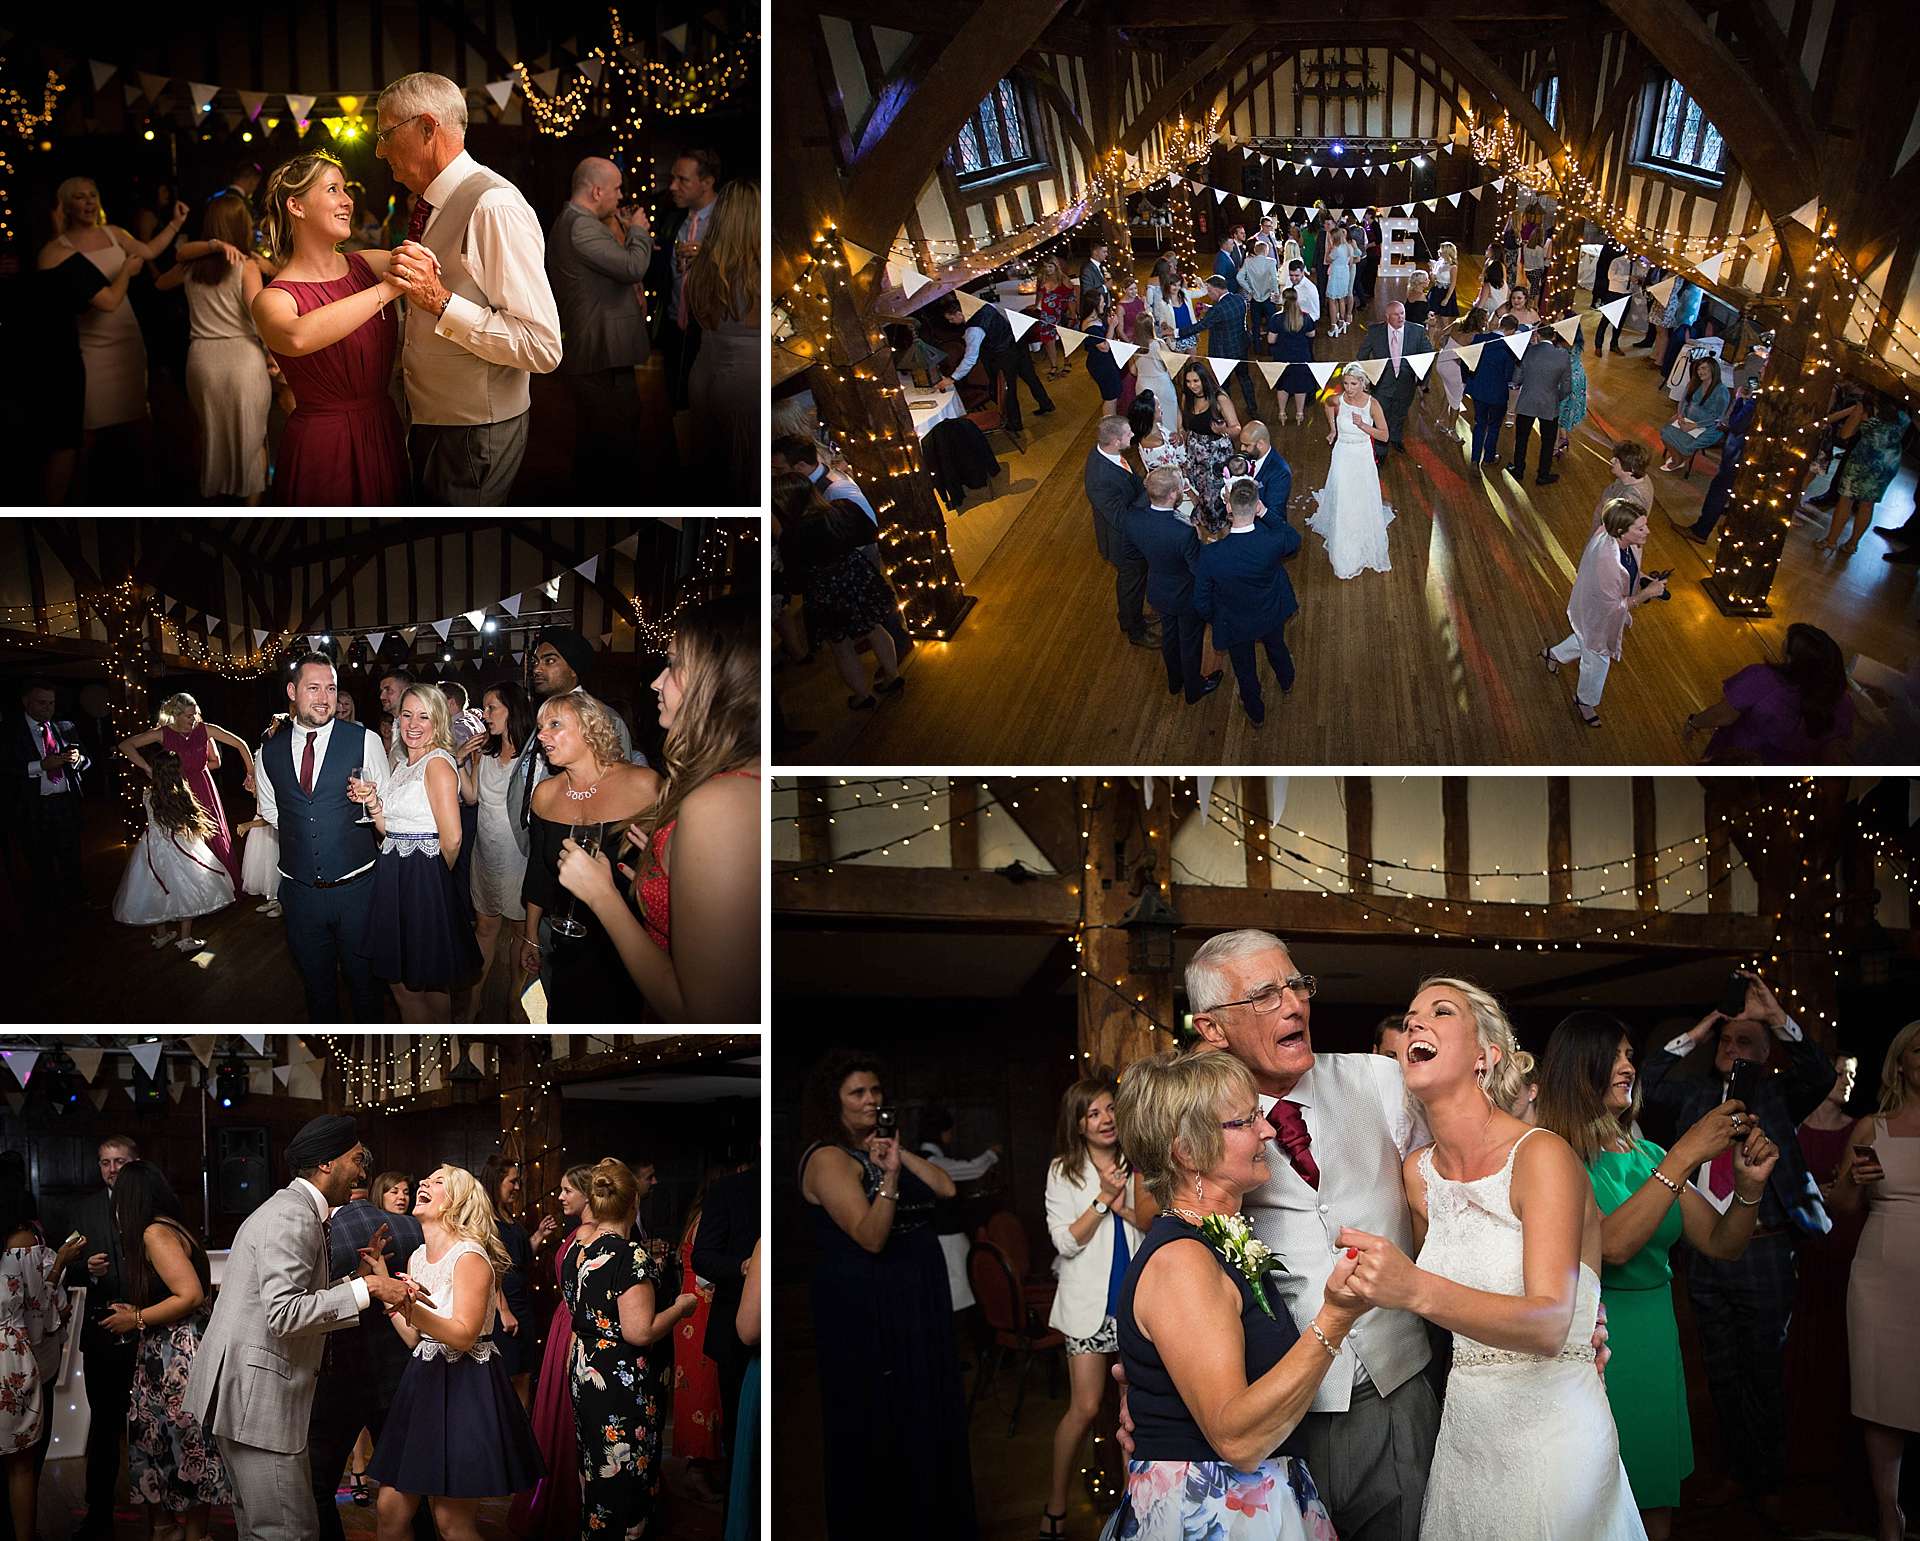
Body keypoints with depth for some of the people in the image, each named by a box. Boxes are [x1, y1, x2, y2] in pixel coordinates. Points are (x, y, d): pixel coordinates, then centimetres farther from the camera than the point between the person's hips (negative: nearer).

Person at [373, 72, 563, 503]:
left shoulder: (495, 207, -20)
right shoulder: (430, 205, 8)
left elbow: (543, 347, -25)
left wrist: (440, 302, -26)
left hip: (475, 436, -9)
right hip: (428, 423, 9)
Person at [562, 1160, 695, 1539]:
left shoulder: (577, 1252, 3)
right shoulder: (632, 1256, -21)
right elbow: (640, 1332, -25)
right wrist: (680, 1307, -9)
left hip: (584, 1375, 8)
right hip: (623, 1385, -8)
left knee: (595, 1471, 19)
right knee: (625, 1478, 2)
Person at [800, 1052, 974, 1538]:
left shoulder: (877, 1146, 12)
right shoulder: (828, 1158, -14)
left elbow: (947, 1188, 4)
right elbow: (871, 1237, -23)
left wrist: (900, 1153, -5)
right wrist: (889, 1175, -34)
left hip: (914, 1302, 8)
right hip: (865, 1308, -8)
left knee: (924, 1411, 14)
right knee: (875, 1415, 2)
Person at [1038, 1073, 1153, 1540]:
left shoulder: (1137, 1164, 4)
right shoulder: (1063, 1172, -1)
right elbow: (1066, 1242, -8)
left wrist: (1123, 1207, -15)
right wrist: (1103, 1199, -16)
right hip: (1091, 1302, -2)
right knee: (1085, 1407, -5)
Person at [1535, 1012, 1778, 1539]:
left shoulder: (1648, 1156, 8)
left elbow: (1722, 1244, 8)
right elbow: (1613, 1245, -24)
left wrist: (1750, 1184, -12)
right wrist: (1683, 1158, -25)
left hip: (1656, 1347, 6)